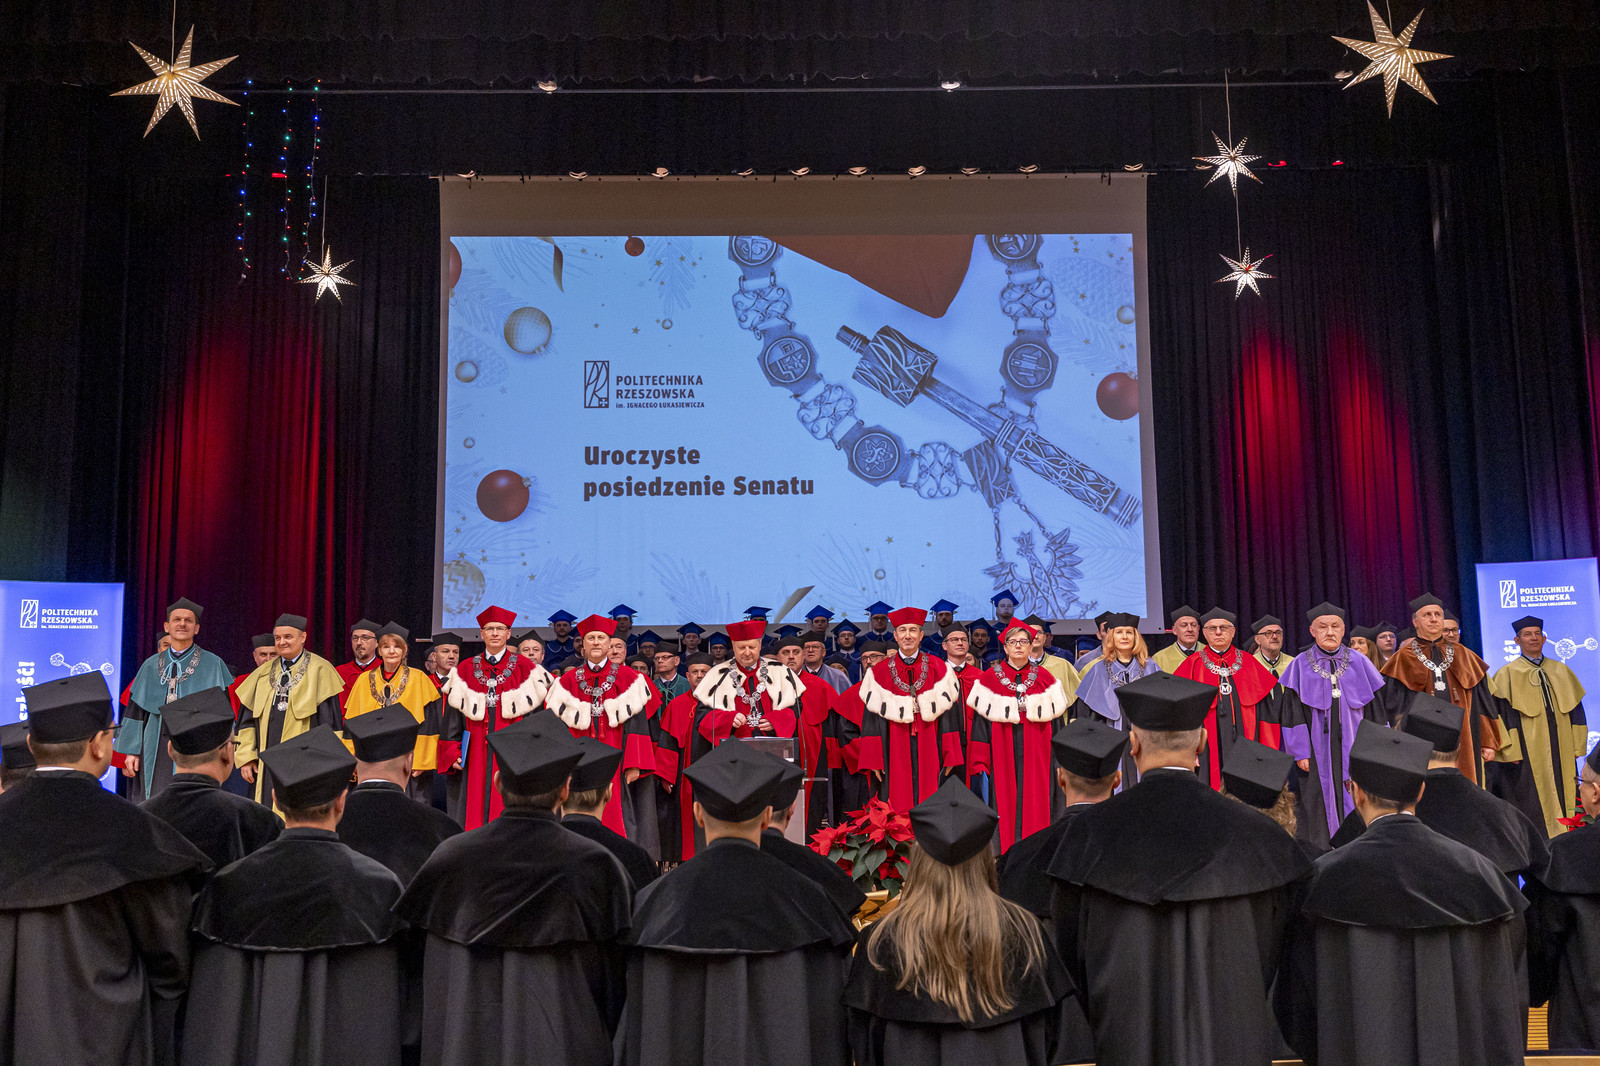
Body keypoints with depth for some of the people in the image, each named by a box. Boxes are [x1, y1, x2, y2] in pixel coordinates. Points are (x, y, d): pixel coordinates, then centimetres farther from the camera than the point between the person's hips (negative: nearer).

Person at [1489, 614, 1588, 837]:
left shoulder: (1561, 671, 13)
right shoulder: (1507, 674, 0)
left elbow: (1576, 708, 13)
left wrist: (1577, 745, 4)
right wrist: (1510, 750, -14)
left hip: (1561, 752, 4)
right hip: (1528, 753, -4)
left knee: (1563, 800, 4)